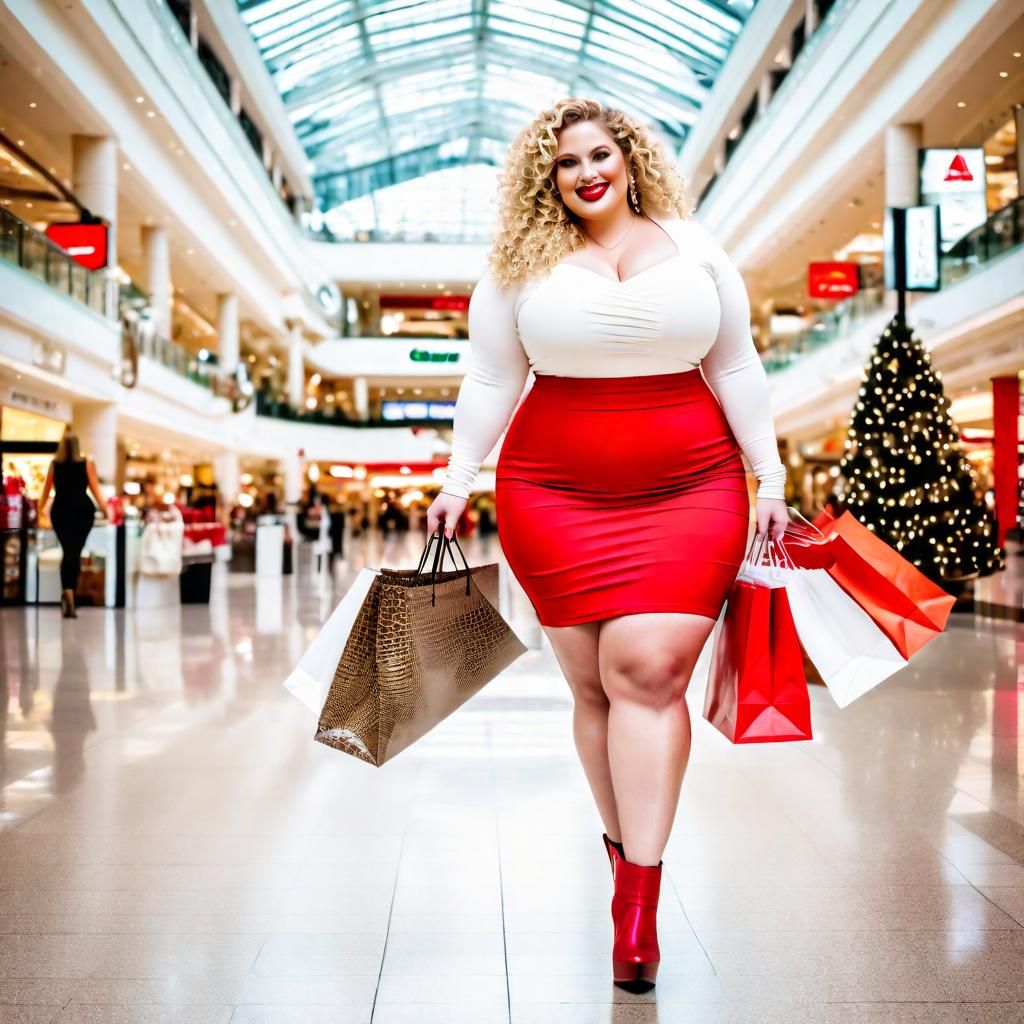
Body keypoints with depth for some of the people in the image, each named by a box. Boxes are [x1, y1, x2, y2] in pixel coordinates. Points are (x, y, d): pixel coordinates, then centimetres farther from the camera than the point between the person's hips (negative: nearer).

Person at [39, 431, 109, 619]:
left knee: (67, 552, 2)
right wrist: (104, 508, 1)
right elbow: (95, 489, -2)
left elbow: (46, 490, 11)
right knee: (75, 552, 6)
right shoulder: (87, 464, 1)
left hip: (60, 510, 1)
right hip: (82, 510, -1)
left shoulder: (54, 464, 5)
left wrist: (39, 509, 22)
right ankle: (70, 591, 6)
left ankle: (67, 590, -19)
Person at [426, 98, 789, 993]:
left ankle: (638, 901, -8)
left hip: (688, 490, 0)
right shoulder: (521, 265, 6)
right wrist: (458, 481, 4)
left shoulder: (693, 249, 9)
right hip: (556, 495, 1)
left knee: (648, 671, -12)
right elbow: (490, 381, 9)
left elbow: (735, 370, 12)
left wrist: (770, 480, 9)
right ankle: (624, 845, 20)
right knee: (595, 684, 1)